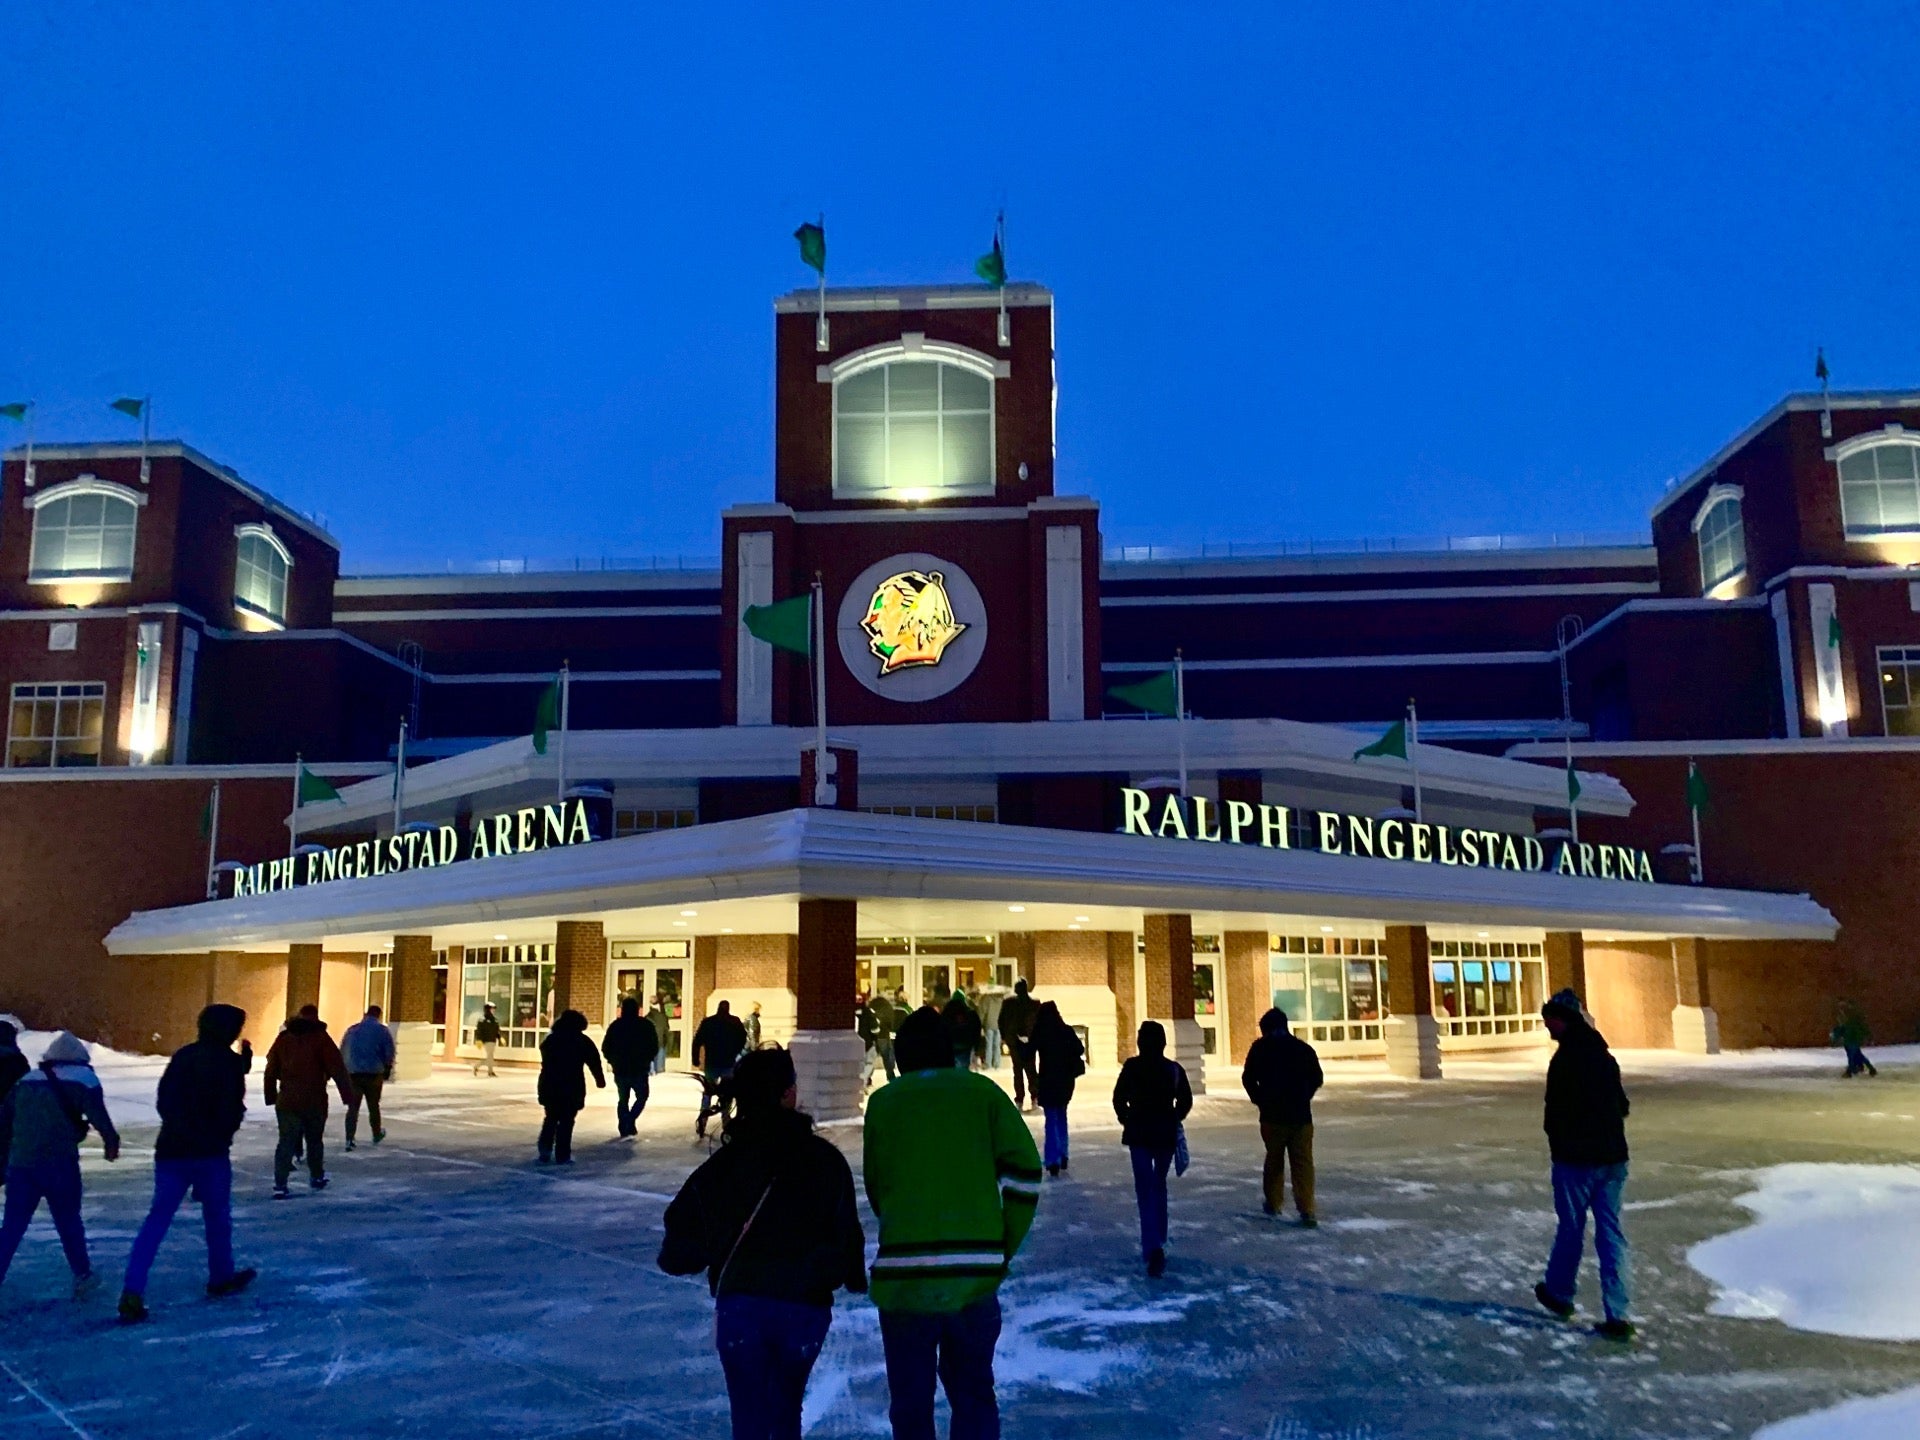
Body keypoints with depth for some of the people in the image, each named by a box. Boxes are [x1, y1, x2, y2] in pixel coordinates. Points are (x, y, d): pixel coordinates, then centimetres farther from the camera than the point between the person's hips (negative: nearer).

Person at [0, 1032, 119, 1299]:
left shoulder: (26, 1080, 17)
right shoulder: (83, 1078, -1)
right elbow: (98, 1114, -11)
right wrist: (111, 1141, 2)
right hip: (59, 1164, -4)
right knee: (68, 1222, 10)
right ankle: (82, 1276, 18)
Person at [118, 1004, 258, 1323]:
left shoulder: (182, 1056, 8)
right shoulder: (228, 1061, -8)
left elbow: (164, 1101, 13)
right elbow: (232, 1109, -10)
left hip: (171, 1149, 4)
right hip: (210, 1152, -4)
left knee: (157, 1218, 3)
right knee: (217, 1216, 13)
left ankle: (133, 1291, -9)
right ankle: (221, 1278, 26)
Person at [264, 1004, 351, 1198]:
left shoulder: (283, 1038, 8)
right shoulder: (320, 1038, -4)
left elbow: (271, 1070, 11)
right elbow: (337, 1068, -9)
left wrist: (271, 1096, 19)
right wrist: (347, 1094, -6)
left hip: (287, 1100, 2)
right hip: (314, 1100, -2)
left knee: (286, 1142, 3)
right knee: (315, 1140, 15)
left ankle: (280, 1184, -8)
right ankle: (317, 1177, 27)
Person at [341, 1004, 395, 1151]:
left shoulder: (352, 1030, 9)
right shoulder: (383, 1031, 0)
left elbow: (342, 1052, 12)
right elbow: (389, 1054, -4)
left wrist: (343, 1070, 20)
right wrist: (387, 1071, 9)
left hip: (353, 1073, 2)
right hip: (374, 1074, -2)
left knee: (353, 1107, 1)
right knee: (373, 1105, 13)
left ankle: (349, 1139, -9)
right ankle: (377, 1134, 28)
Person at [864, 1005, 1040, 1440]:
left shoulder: (882, 1102, 5)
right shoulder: (983, 1092, 5)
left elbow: (876, 1190, 7)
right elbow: (1024, 1172, -3)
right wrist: (1003, 1248, 4)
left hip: (903, 1277, 0)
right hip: (975, 1274, 1)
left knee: (910, 1402, 14)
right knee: (973, 1393, 18)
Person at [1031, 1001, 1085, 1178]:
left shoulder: (1039, 1033, -9)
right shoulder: (1067, 1031, -2)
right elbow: (1080, 1050, 0)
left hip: (1047, 1079, -3)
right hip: (1066, 1079, 3)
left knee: (1051, 1119, 0)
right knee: (1061, 1115, 20)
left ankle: (1053, 1160, -8)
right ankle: (1062, 1156, 24)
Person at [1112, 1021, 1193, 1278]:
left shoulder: (1132, 1067, -7)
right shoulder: (1174, 1069, -1)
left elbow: (1119, 1098, -5)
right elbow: (1185, 1100, 3)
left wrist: (1126, 1121, 12)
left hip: (1138, 1133, -3)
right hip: (1166, 1134, 3)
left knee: (1145, 1190, -5)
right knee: (1159, 1186, 21)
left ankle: (1154, 1249, -19)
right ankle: (1158, 1241, 29)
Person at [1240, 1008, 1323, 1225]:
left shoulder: (1261, 1048, -2)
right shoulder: (1304, 1048, 5)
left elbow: (1248, 1078, -3)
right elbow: (1317, 1079, 9)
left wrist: (1259, 1100, 10)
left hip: (1273, 1115, -1)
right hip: (1301, 1115, 1)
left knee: (1274, 1158, 16)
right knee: (1303, 1162, 1)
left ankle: (1274, 1202, 23)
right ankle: (1307, 1210, -8)